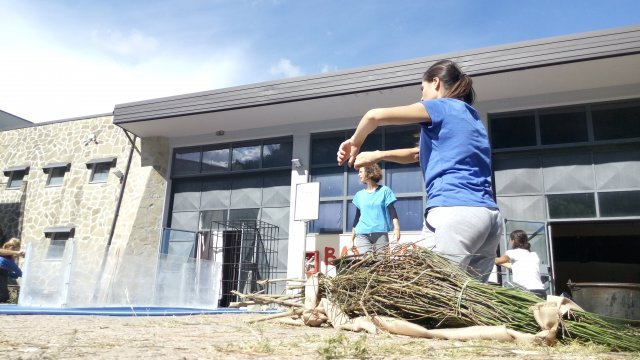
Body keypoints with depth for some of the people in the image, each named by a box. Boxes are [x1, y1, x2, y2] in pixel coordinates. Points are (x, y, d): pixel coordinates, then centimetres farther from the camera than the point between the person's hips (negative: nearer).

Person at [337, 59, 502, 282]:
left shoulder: (441, 106, 3)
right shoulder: (472, 117, 27)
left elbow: (375, 116, -5)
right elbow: (418, 154, 32)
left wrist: (355, 143, 13)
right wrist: (378, 155, 26)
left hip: (455, 212, -8)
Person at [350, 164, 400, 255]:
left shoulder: (384, 191, 4)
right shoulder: (359, 195, 13)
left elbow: (392, 211, -3)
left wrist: (397, 228, -20)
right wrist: (352, 239, 14)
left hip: (381, 234, -1)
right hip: (362, 234, 2)